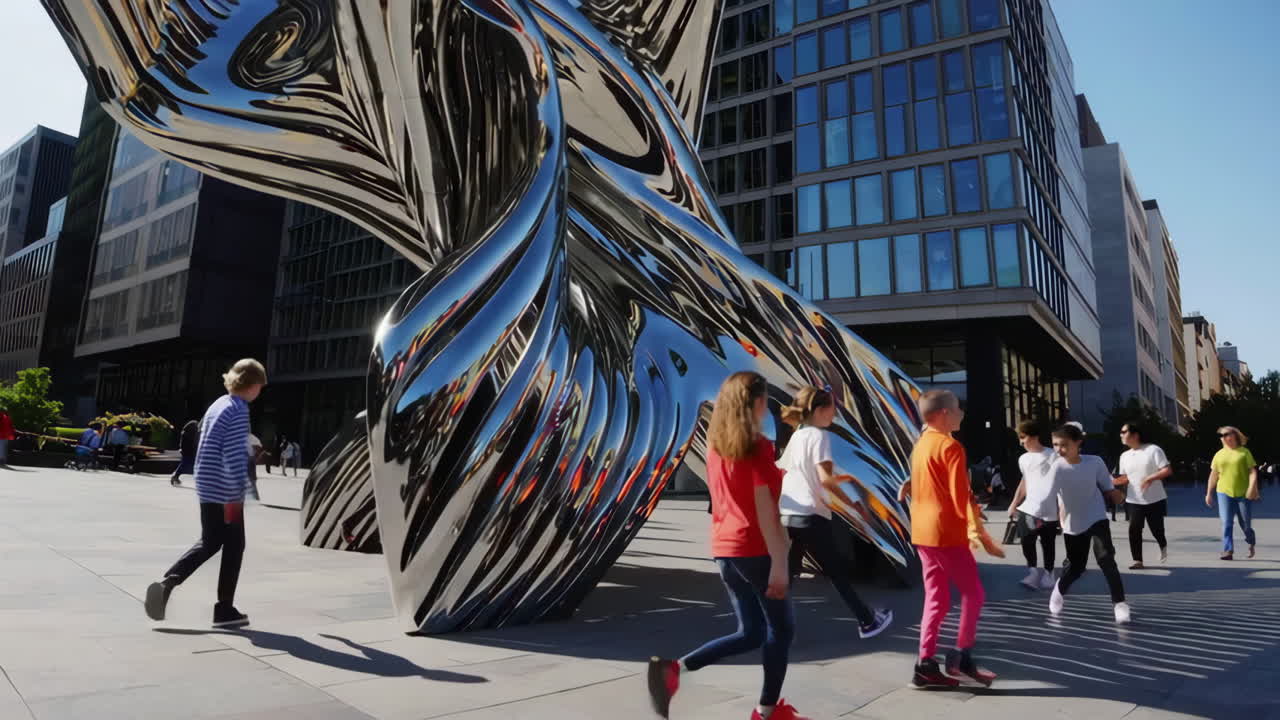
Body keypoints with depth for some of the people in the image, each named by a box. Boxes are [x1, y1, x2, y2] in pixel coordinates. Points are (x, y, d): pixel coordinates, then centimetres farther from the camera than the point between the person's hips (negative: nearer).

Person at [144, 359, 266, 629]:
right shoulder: (238, 410, -15)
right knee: (234, 548, 4)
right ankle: (225, 610, 12)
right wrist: (236, 495, -18)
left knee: (208, 544, 19)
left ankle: (167, 582, 5)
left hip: (207, 488, 9)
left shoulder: (217, 404, 13)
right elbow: (234, 456, -20)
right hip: (225, 492, -9)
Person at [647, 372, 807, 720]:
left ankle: (673, 667, 1)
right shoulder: (758, 446, -13)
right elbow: (764, 508, -17)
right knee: (781, 628, 14)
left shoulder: (716, 443, 8)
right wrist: (779, 562, -15)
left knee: (750, 633, 16)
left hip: (724, 548, 7)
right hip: (754, 549, -7)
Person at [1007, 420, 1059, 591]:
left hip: (1049, 512, -4)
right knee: (1026, 541, -7)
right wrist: (1014, 505, 16)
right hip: (1029, 508, 4)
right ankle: (1033, 573, 6)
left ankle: (1047, 574, 23)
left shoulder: (1052, 456, -8)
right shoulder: (1023, 459, 10)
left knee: (1048, 545, 7)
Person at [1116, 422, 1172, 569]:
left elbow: (1168, 470, -14)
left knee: (1156, 529, 5)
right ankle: (1137, 561, 2)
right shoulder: (1124, 456, 7)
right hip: (1134, 501, 4)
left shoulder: (1153, 449, -10)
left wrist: (1150, 478, -26)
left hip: (1155, 500, -4)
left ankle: (1163, 546, 40)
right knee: (1134, 529, -5)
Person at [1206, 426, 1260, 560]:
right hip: (1224, 493, 2)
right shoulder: (1219, 454, 9)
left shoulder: (1244, 452, 1)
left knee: (1245, 523, 8)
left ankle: (1252, 543, 36)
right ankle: (1228, 550, -4)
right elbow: (1213, 475, 13)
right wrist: (1209, 493, 12)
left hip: (1243, 493, -2)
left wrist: (1252, 487, -20)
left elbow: (1253, 471, -6)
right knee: (1226, 523, -5)